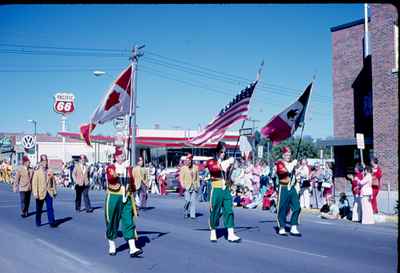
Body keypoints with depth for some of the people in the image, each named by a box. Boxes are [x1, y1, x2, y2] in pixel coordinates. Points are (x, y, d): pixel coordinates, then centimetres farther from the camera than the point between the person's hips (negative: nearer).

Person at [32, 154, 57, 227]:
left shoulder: (49, 172, 6)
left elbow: (53, 181, 9)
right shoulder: (37, 172, -3)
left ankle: (52, 222, -6)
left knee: (50, 208, -5)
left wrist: (54, 191, 7)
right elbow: (34, 183, -8)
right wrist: (35, 193, -16)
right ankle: (38, 222, 24)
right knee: (39, 209, 10)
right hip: (40, 194, -2)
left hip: (49, 193, 2)